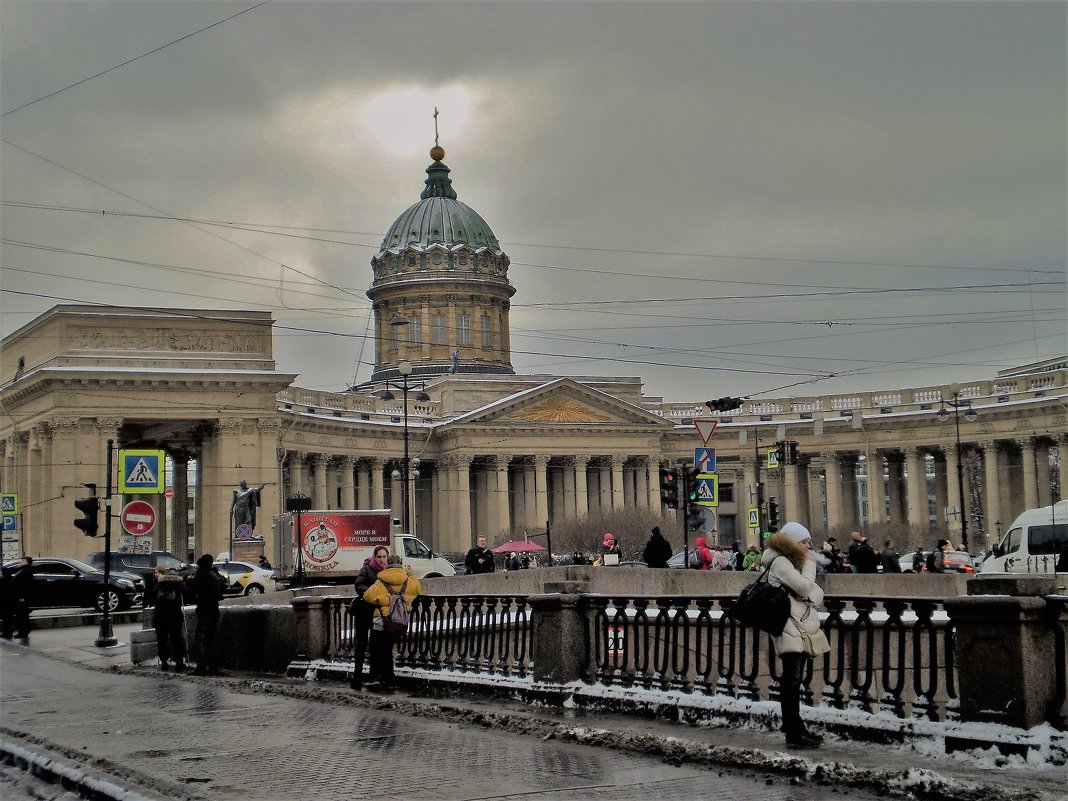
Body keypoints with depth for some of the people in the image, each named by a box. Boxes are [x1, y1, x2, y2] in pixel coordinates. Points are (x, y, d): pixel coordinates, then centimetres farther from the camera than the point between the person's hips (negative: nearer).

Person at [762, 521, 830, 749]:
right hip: (791, 631, -9)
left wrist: (809, 595, -7)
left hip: (802, 630, 9)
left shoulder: (794, 562, 20)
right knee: (792, 681, -11)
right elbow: (804, 586, -19)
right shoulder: (780, 562, -9)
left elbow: (817, 595, 16)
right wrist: (809, 563, -5)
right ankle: (794, 733, -13)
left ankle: (795, 728, 14)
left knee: (793, 681, 11)